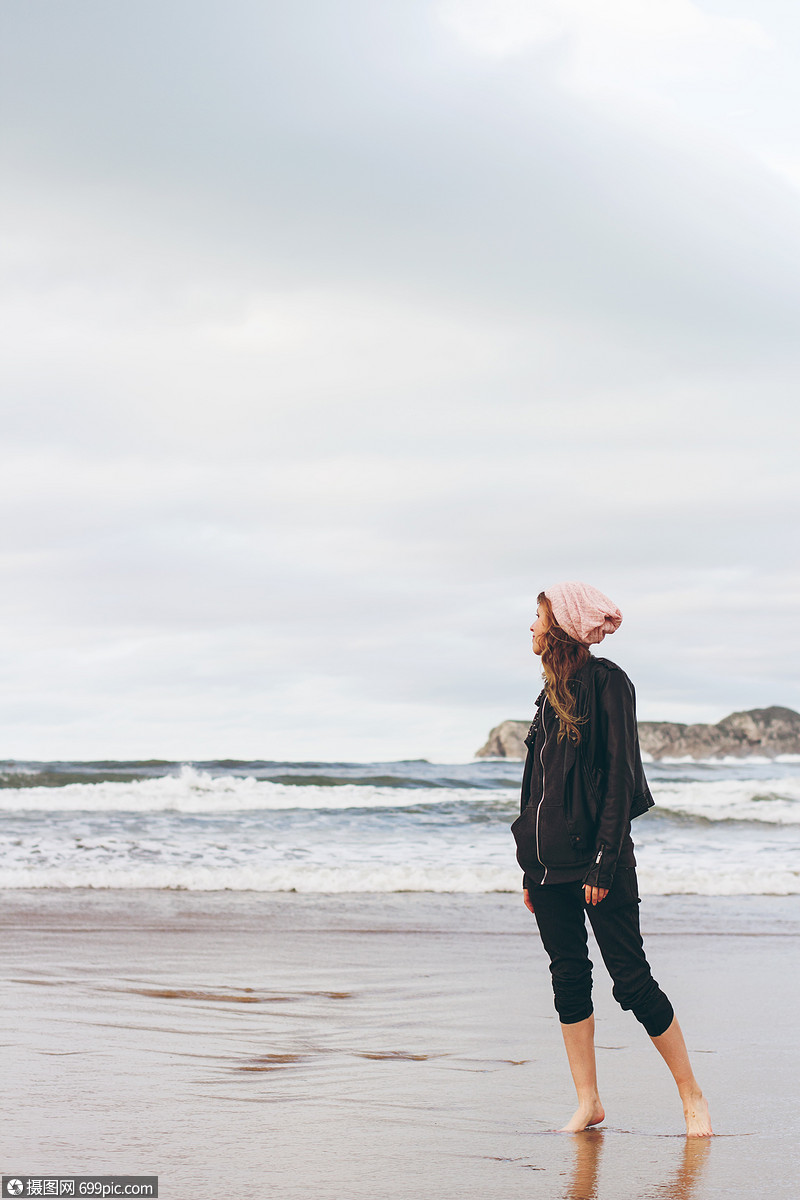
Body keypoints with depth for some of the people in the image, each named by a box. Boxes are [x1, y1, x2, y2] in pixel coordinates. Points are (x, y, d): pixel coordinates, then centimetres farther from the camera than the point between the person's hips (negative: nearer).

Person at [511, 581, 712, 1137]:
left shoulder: (607, 682, -8)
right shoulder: (555, 691, 15)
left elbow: (620, 775, -13)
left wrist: (605, 861, -18)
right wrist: (531, 870, 17)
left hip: (596, 856, -8)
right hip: (548, 858, 8)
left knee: (631, 978, -5)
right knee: (569, 977, 7)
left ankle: (692, 1095, 7)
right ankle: (588, 1103, 13)